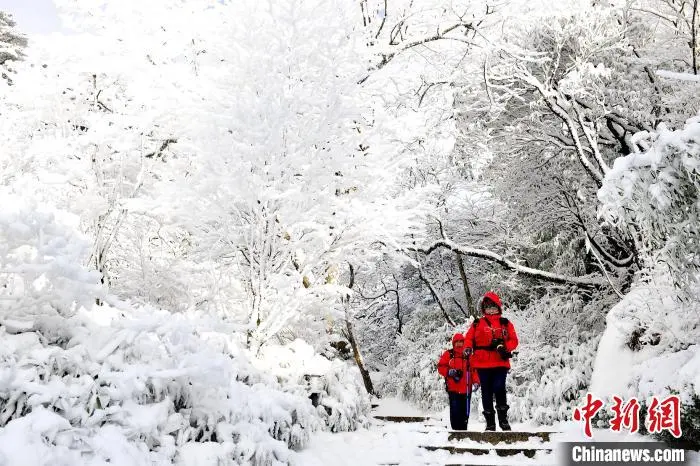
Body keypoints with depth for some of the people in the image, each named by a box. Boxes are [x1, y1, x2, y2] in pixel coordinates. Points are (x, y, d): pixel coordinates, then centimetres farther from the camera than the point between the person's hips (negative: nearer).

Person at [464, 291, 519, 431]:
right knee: (487, 393, 5)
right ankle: (490, 422, 13)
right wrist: (467, 348, -11)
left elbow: (513, 340, 6)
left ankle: (503, 418, -1)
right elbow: (469, 338, 10)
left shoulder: (506, 323, 10)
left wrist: (504, 347, -13)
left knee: (499, 388, -16)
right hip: (482, 364, 2)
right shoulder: (477, 324, 12)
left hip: (501, 362, -1)